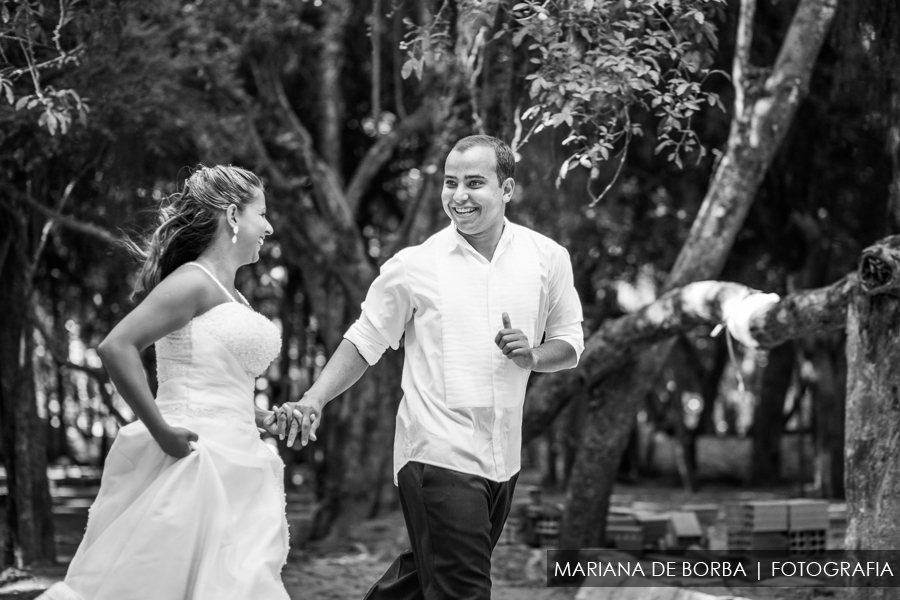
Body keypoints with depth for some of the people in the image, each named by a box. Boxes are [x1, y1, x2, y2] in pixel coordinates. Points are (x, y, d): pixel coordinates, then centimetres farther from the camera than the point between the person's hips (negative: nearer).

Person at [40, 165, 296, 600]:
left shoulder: (231, 297, 18)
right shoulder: (194, 283, -10)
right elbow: (116, 347, -20)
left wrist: (260, 419, 12)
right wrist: (162, 432, -21)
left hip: (233, 476, 9)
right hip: (196, 465, -9)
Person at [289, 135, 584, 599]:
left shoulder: (547, 258, 3)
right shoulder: (413, 266, -4)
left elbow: (570, 343, 12)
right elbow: (364, 343, 4)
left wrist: (531, 355, -9)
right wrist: (314, 400, -10)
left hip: (503, 458, 4)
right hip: (437, 453, -4)